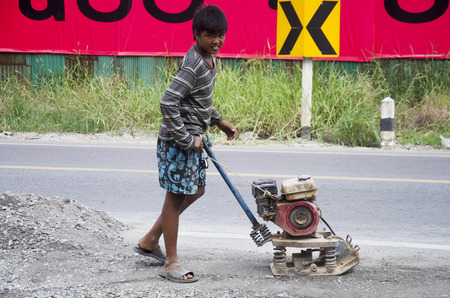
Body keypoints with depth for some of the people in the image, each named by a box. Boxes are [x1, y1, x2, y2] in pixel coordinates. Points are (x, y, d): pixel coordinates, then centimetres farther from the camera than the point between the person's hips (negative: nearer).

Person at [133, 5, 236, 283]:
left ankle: (150, 240, 30)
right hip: (178, 142, -10)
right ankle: (171, 263, 10)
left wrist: (219, 121, 19)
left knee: (196, 190, 21)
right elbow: (168, 102, -30)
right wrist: (187, 140, -25)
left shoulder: (209, 59, 9)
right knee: (176, 197, 0)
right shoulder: (193, 65, -22)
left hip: (192, 139, 10)